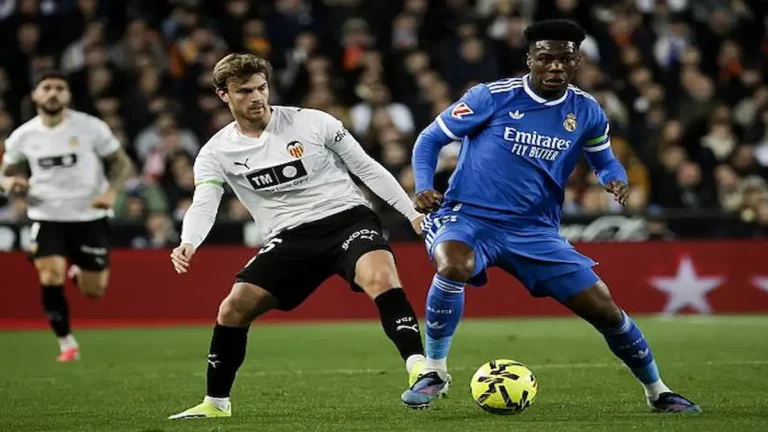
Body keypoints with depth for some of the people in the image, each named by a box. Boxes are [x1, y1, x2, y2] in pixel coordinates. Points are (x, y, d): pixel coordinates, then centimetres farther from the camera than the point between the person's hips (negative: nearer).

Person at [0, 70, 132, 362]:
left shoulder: (91, 127, -8)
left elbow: (121, 162, 0)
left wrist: (111, 191, -18)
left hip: (90, 216, -1)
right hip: (47, 217, 1)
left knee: (93, 292, 2)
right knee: (50, 279, -19)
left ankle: (80, 273, 41)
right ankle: (67, 343, -1)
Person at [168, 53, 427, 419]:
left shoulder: (311, 122, -5)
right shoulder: (217, 153, 0)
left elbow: (367, 168, 2)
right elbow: (203, 206, -13)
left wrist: (413, 214, -1)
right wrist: (188, 244, -36)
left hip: (347, 216, -3)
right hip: (289, 238, 3)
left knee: (381, 278, -33)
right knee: (233, 308, -7)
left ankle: (418, 367, -36)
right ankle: (216, 404, 11)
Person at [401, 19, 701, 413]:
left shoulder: (586, 113, 2)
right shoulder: (492, 97, -9)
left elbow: (604, 162, 19)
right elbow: (430, 139, 0)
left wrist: (615, 181, -6)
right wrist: (423, 188, -17)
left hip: (535, 231, 3)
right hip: (469, 217, -3)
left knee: (603, 307, -2)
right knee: (453, 266, -38)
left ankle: (657, 392, 22)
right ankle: (434, 372, -17)